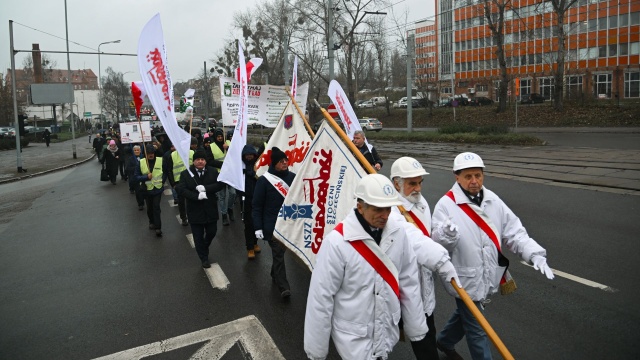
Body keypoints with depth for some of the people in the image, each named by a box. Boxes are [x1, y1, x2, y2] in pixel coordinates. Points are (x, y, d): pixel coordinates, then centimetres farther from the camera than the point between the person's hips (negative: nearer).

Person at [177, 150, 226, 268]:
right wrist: (197, 196, -26)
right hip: (195, 211, -2)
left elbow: (220, 184, -12)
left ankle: (204, 248, 47)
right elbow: (181, 190, -16)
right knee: (198, 237, 8)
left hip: (210, 210, 2)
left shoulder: (213, 171, -1)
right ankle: (204, 258, 26)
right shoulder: (185, 174, -6)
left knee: (211, 232, 16)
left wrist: (205, 188, -24)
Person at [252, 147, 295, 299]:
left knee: (280, 252, 16)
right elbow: (256, 206, -7)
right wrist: (258, 227, -11)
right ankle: (283, 287, 1)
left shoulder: (292, 177, 1)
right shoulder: (264, 180, -9)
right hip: (272, 225, -4)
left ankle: (275, 275, 39)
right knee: (278, 254, -4)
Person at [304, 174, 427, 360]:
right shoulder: (337, 242, -25)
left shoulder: (398, 231, -10)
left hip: (387, 333, 5)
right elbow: (321, 298, -17)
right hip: (354, 338, -4)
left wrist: (415, 327, 8)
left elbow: (409, 283, 0)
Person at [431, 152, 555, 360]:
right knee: (477, 330, 6)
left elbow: (514, 232, 0)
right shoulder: (446, 204, -19)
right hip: (465, 279, -6)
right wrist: (446, 236, -43)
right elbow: (437, 245, -21)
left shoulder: (493, 200, 0)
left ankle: (444, 342, 52)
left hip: (488, 278, 7)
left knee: (464, 314, 27)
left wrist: (535, 254, -13)